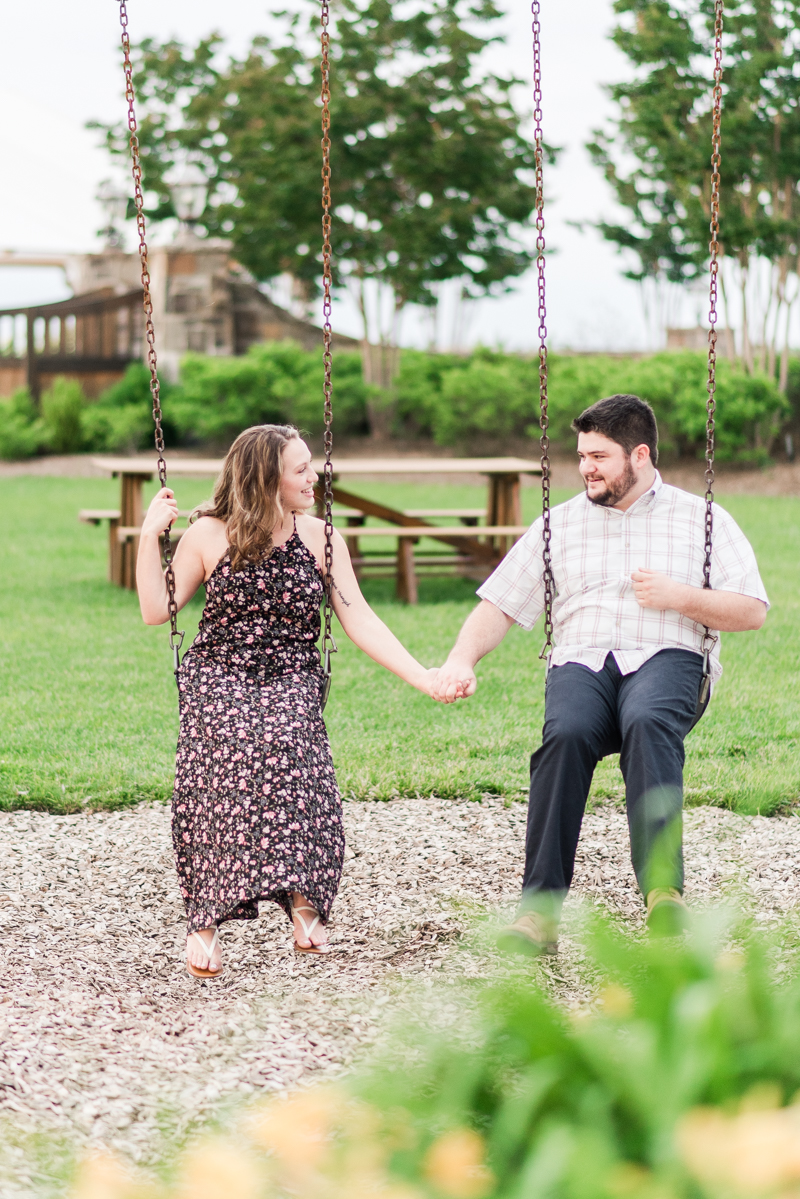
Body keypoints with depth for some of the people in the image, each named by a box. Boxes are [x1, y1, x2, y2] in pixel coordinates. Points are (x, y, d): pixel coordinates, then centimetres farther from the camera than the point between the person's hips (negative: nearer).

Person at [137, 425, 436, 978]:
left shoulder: (319, 538, 6)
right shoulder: (208, 536, 3)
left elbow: (359, 621, 5)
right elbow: (157, 610, 6)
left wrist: (421, 677, -4)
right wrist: (150, 537, -4)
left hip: (290, 680, 1)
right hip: (217, 677, -1)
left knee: (288, 745, -31)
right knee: (225, 758, -30)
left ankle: (303, 902, -16)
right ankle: (206, 922, -24)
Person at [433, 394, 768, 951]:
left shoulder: (702, 519, 16)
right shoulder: (560, 523, 23)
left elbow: (752, 611, 10)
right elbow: (499, 604, 19)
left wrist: (680, 597, -5)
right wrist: (462, 659, 1)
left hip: (666, 657, -2)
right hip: (582, 659, 2)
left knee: (648, 723, -39)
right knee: (566, 733, -35)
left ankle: (663, 889, -53)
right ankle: (540, 910, -39)